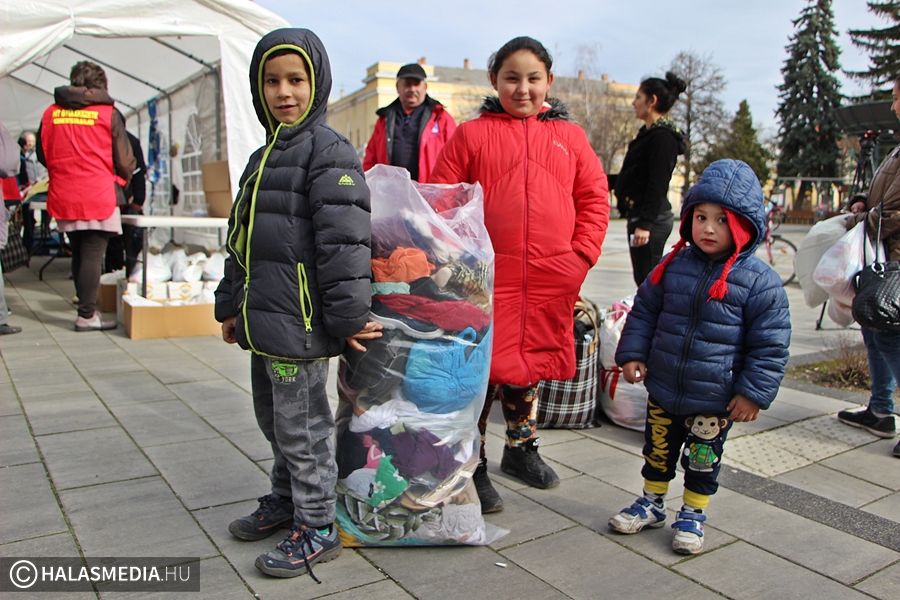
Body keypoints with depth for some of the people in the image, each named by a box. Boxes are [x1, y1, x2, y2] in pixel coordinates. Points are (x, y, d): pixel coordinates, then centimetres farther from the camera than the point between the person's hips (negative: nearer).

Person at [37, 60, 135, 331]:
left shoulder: (51, 113, 7)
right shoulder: (108, 114, -4)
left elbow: (42, 154, 16)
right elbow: (125, 161, -3)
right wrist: (122, 181, 16)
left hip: (63, 197, 5)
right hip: (99, 197, -4)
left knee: (79, 254, 15)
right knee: (93, 255, -1)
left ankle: (86, 306, 25)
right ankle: (87, 316, 0)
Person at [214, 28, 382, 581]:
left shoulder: (328, 150, -11)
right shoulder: (263, 157, 18)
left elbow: (344, 238, -19)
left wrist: (347, 316, -21)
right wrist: (231, 305, 24)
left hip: (300, 322, -9)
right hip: (263, 320, 9)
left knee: (301, 425, 1)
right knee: (273, 418, 21)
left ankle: (317, 528, 17)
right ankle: (285, 500, 41)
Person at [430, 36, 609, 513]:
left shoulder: (570, 137, 10)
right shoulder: (471, 135, 3)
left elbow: (594, 199, 11)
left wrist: (581, 256, 1)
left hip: (550, 283, 3)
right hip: (487, 279, -3)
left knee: (530, 365, 16)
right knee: (483, 370, 1)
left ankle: (520, 448, 38)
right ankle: (472, 467, 18)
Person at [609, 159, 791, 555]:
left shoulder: (760, 281, -12)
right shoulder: (674, 265, -2)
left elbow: (770, 344, -9)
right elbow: (644, 311, 8)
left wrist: (754, 392, -10)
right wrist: (632, 354, 0)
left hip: (714, 400, -3)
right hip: (662, 389, 3)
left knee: (703, 461, 15)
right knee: (657, 451, 20)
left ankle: (693, 515, 36)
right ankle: (651, 503, 40)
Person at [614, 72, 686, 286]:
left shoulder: (663, 137, -13)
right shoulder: (648, 133, 17)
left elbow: (657, 185, -20)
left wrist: (645, 224, -23)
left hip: (651, 218, -10)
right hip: (639, 215, 10)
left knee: (648, 280, -6)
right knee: (643, 279, 15)